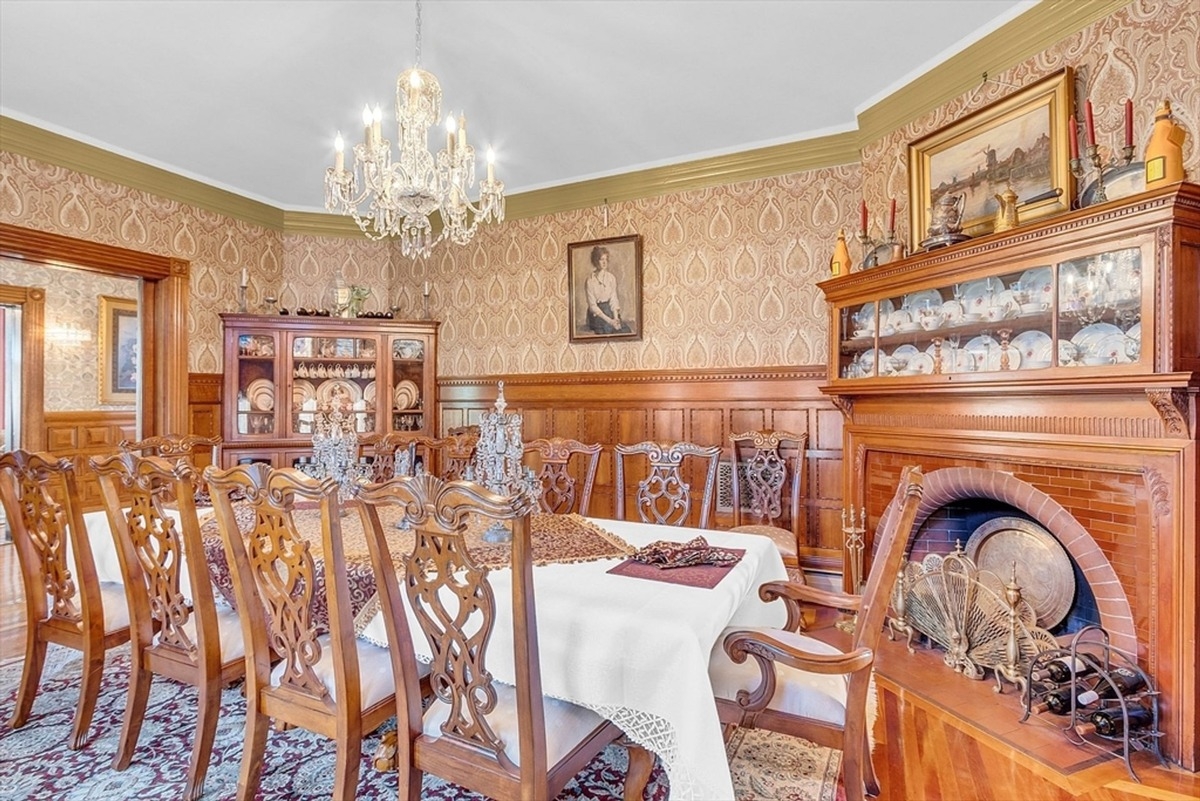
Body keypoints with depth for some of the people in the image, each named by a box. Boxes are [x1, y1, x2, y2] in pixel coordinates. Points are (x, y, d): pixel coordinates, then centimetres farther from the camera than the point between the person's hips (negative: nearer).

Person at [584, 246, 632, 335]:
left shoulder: (611, 277, 3)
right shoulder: (590, 281, -10)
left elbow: (613, 299, 1)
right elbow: (592, 306, -11)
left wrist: (616, 318, -14)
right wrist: (609, 320, -17)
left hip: (610, 310, 4)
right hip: (597, 313, -4)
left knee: (625, 329, -17)